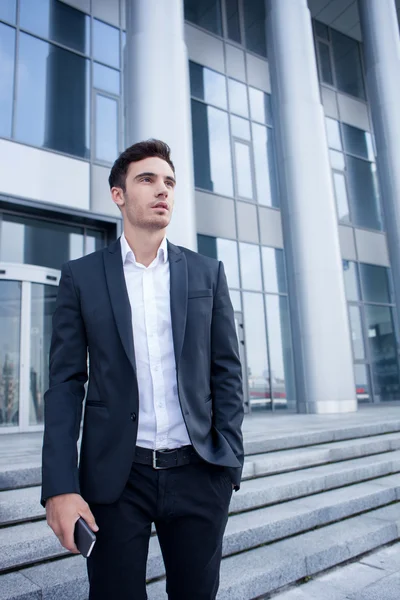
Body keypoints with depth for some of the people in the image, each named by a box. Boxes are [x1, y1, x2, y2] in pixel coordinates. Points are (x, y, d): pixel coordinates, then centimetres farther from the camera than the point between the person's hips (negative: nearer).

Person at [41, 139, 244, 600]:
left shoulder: (207, 273, 5)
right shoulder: (81, 276, 2)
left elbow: (226, 371, 5)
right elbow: (66, 384, -1)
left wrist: (229, 461, -2)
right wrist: (61, 488, -8)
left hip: (197, 474, 2)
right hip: (115, 477, -1)